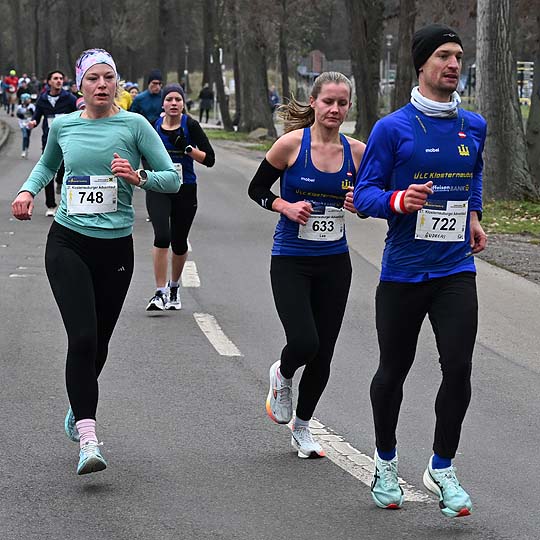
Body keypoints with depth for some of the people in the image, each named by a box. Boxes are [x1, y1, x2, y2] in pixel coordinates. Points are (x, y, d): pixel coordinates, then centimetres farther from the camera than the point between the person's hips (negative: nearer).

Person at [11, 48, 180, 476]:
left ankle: (78, 408, 43)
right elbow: (47, 164, 26)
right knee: (82, 337, -17)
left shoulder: (134, 125, -3)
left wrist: (140, 177, -22)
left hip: (115, 247, 0)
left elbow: (173, 178, -4)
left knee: (98, 343, 13)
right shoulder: (63, 126, 4)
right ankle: (88, 441, -19)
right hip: (68, 244, 0)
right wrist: (28, 190, 7)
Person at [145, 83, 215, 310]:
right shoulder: (154, 125, 1)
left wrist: (187, 149, -20)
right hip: (158, 189, 0)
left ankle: (173, 287, 36)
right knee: (162, 236, -20)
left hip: (185, 190, 0)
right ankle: (160, 292, -18)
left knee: (179, 242, 10)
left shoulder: (190, 125, -6)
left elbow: (209, 159, -9)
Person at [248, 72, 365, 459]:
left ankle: (302, 426, 28)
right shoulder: (292, 144, -10)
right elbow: (257, 189, 0)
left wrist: (360, 203, -10)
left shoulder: (356, 151, 0)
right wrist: (286, 206, -17)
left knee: (323, 353, 7)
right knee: (304, 343, -17)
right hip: (291, 261, -4)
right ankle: (282, 376, 21)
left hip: (335, 263, 4)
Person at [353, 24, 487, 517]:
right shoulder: (393, 129, -7)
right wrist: (399, 200, -25)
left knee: (458, 368, -10)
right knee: (393, 371, 11)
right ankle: (386, 463, 33)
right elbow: (365, 193, -7)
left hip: (456, 270, 2)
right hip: (403, 270, -2)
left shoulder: (473, 126, 7)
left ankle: (442, 469, 8)